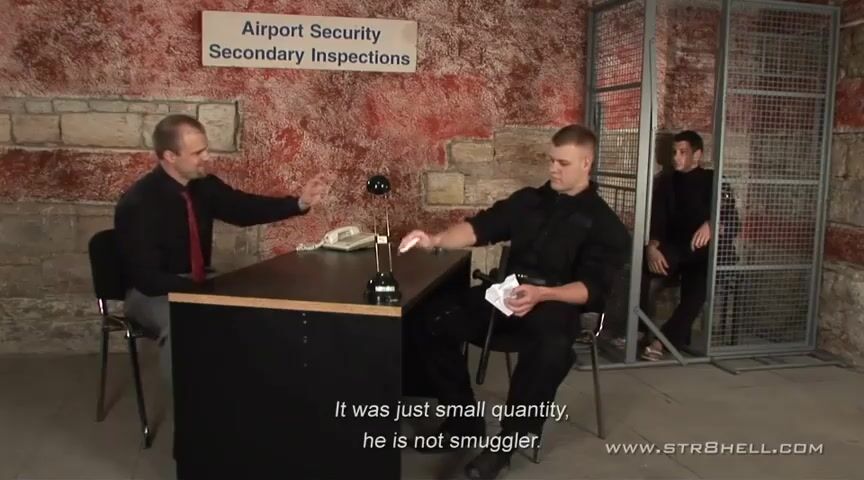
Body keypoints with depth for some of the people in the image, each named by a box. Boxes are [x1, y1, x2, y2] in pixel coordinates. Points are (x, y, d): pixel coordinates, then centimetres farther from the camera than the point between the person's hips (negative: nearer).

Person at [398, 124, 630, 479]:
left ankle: (510, 437, -15)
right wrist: (435, 240, -13)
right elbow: (480, 227, 7)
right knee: (431, 321, -17)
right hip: (506, 292, 5)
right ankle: (464, 418, -2)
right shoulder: (528, 200, 17)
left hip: (557, 302, -4)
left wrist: (541, 294, -25)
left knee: (551, 345, -40)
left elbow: (592, 288, -7)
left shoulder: (603, 222, 4)